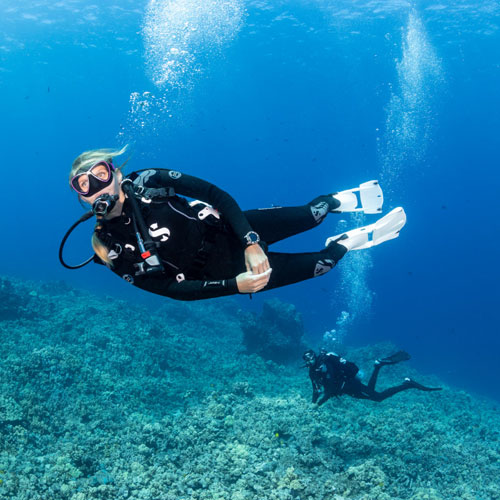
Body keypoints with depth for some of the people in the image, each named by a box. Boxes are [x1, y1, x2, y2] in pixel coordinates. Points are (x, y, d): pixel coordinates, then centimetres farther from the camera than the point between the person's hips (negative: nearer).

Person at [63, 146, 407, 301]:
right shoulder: (112, 249, -20)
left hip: (227, 229, 2)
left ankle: (334, 202, 39)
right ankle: (344, 246, 28)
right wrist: (235, 286, -29)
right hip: (220, 270, -2)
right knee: (321, 264, -3)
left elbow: (218, 195, -13)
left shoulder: (148, 180, -15)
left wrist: (251, 243, -25)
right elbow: (174, 289, -20)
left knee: (312, 215, 5)